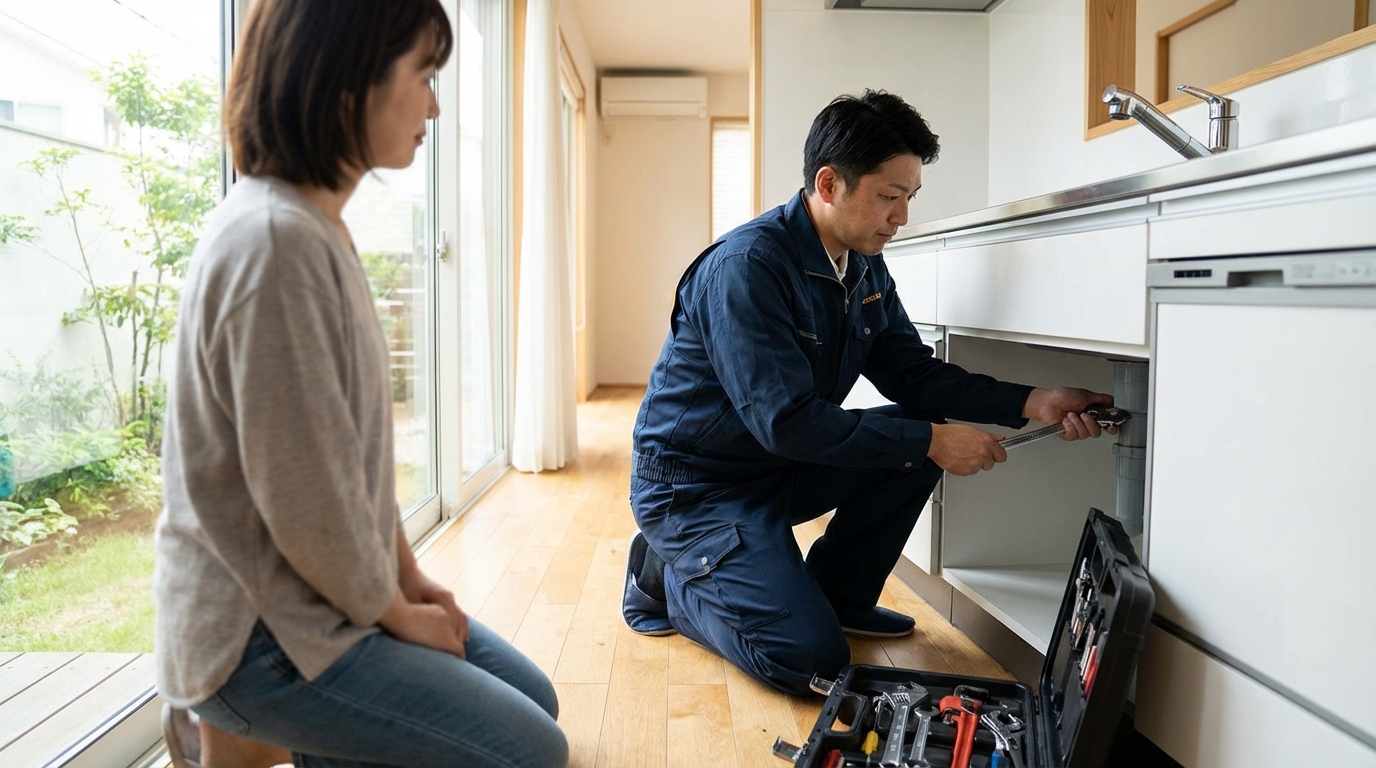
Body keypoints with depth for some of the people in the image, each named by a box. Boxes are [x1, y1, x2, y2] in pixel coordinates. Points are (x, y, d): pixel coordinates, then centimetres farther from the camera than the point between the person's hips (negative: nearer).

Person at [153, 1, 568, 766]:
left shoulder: (319, 230, 7)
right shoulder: (275, 241, -25)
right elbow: (305, 496, -24)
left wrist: (409, 575, 8)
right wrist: (399, 613, -9)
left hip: (324, 592, 9)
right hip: (257, 638, -9)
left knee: (534, 697, 13)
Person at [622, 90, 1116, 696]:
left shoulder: (865, 268, 2)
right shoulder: (746, 265, -26)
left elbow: (913, 374, 3)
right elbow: (788, 422, -30)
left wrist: (1029, 403, -10)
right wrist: (929, 441, -26)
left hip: (780, 468, 9)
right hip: (695, 484, -8)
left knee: (920, 439, -6)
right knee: (810, 658, -18)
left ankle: (837, 594, 10)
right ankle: (667, 575, 6)